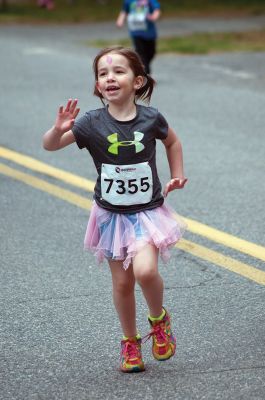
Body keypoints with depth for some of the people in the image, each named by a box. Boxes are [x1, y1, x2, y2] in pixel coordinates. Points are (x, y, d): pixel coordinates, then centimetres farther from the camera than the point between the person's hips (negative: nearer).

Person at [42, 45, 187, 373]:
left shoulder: (150, 118, -9)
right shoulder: (93, 122, -12)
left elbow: (172, 141, 13)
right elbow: (49, 145, -17)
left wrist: (177, 175, 8)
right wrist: (59, 130, -36)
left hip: (147, 211, -1)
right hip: (111, 214, 1)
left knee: (145, 270, -21)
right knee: (122, 282, 8)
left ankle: (159, 318, 9)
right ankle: (130, 341, 29)